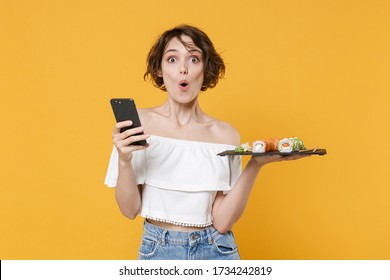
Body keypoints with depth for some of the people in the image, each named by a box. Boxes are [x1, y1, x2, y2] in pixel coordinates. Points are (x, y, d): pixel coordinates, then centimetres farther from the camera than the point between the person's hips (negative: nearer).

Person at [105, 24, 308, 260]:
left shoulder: (226, 134, -6)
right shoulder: (139, 123, -8)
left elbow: (222, 221, -9)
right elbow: (130, 209, -7)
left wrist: (255, 165, -18)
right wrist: (124, 161, -23)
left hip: (215, 250, 1)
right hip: (157, 249, 0)